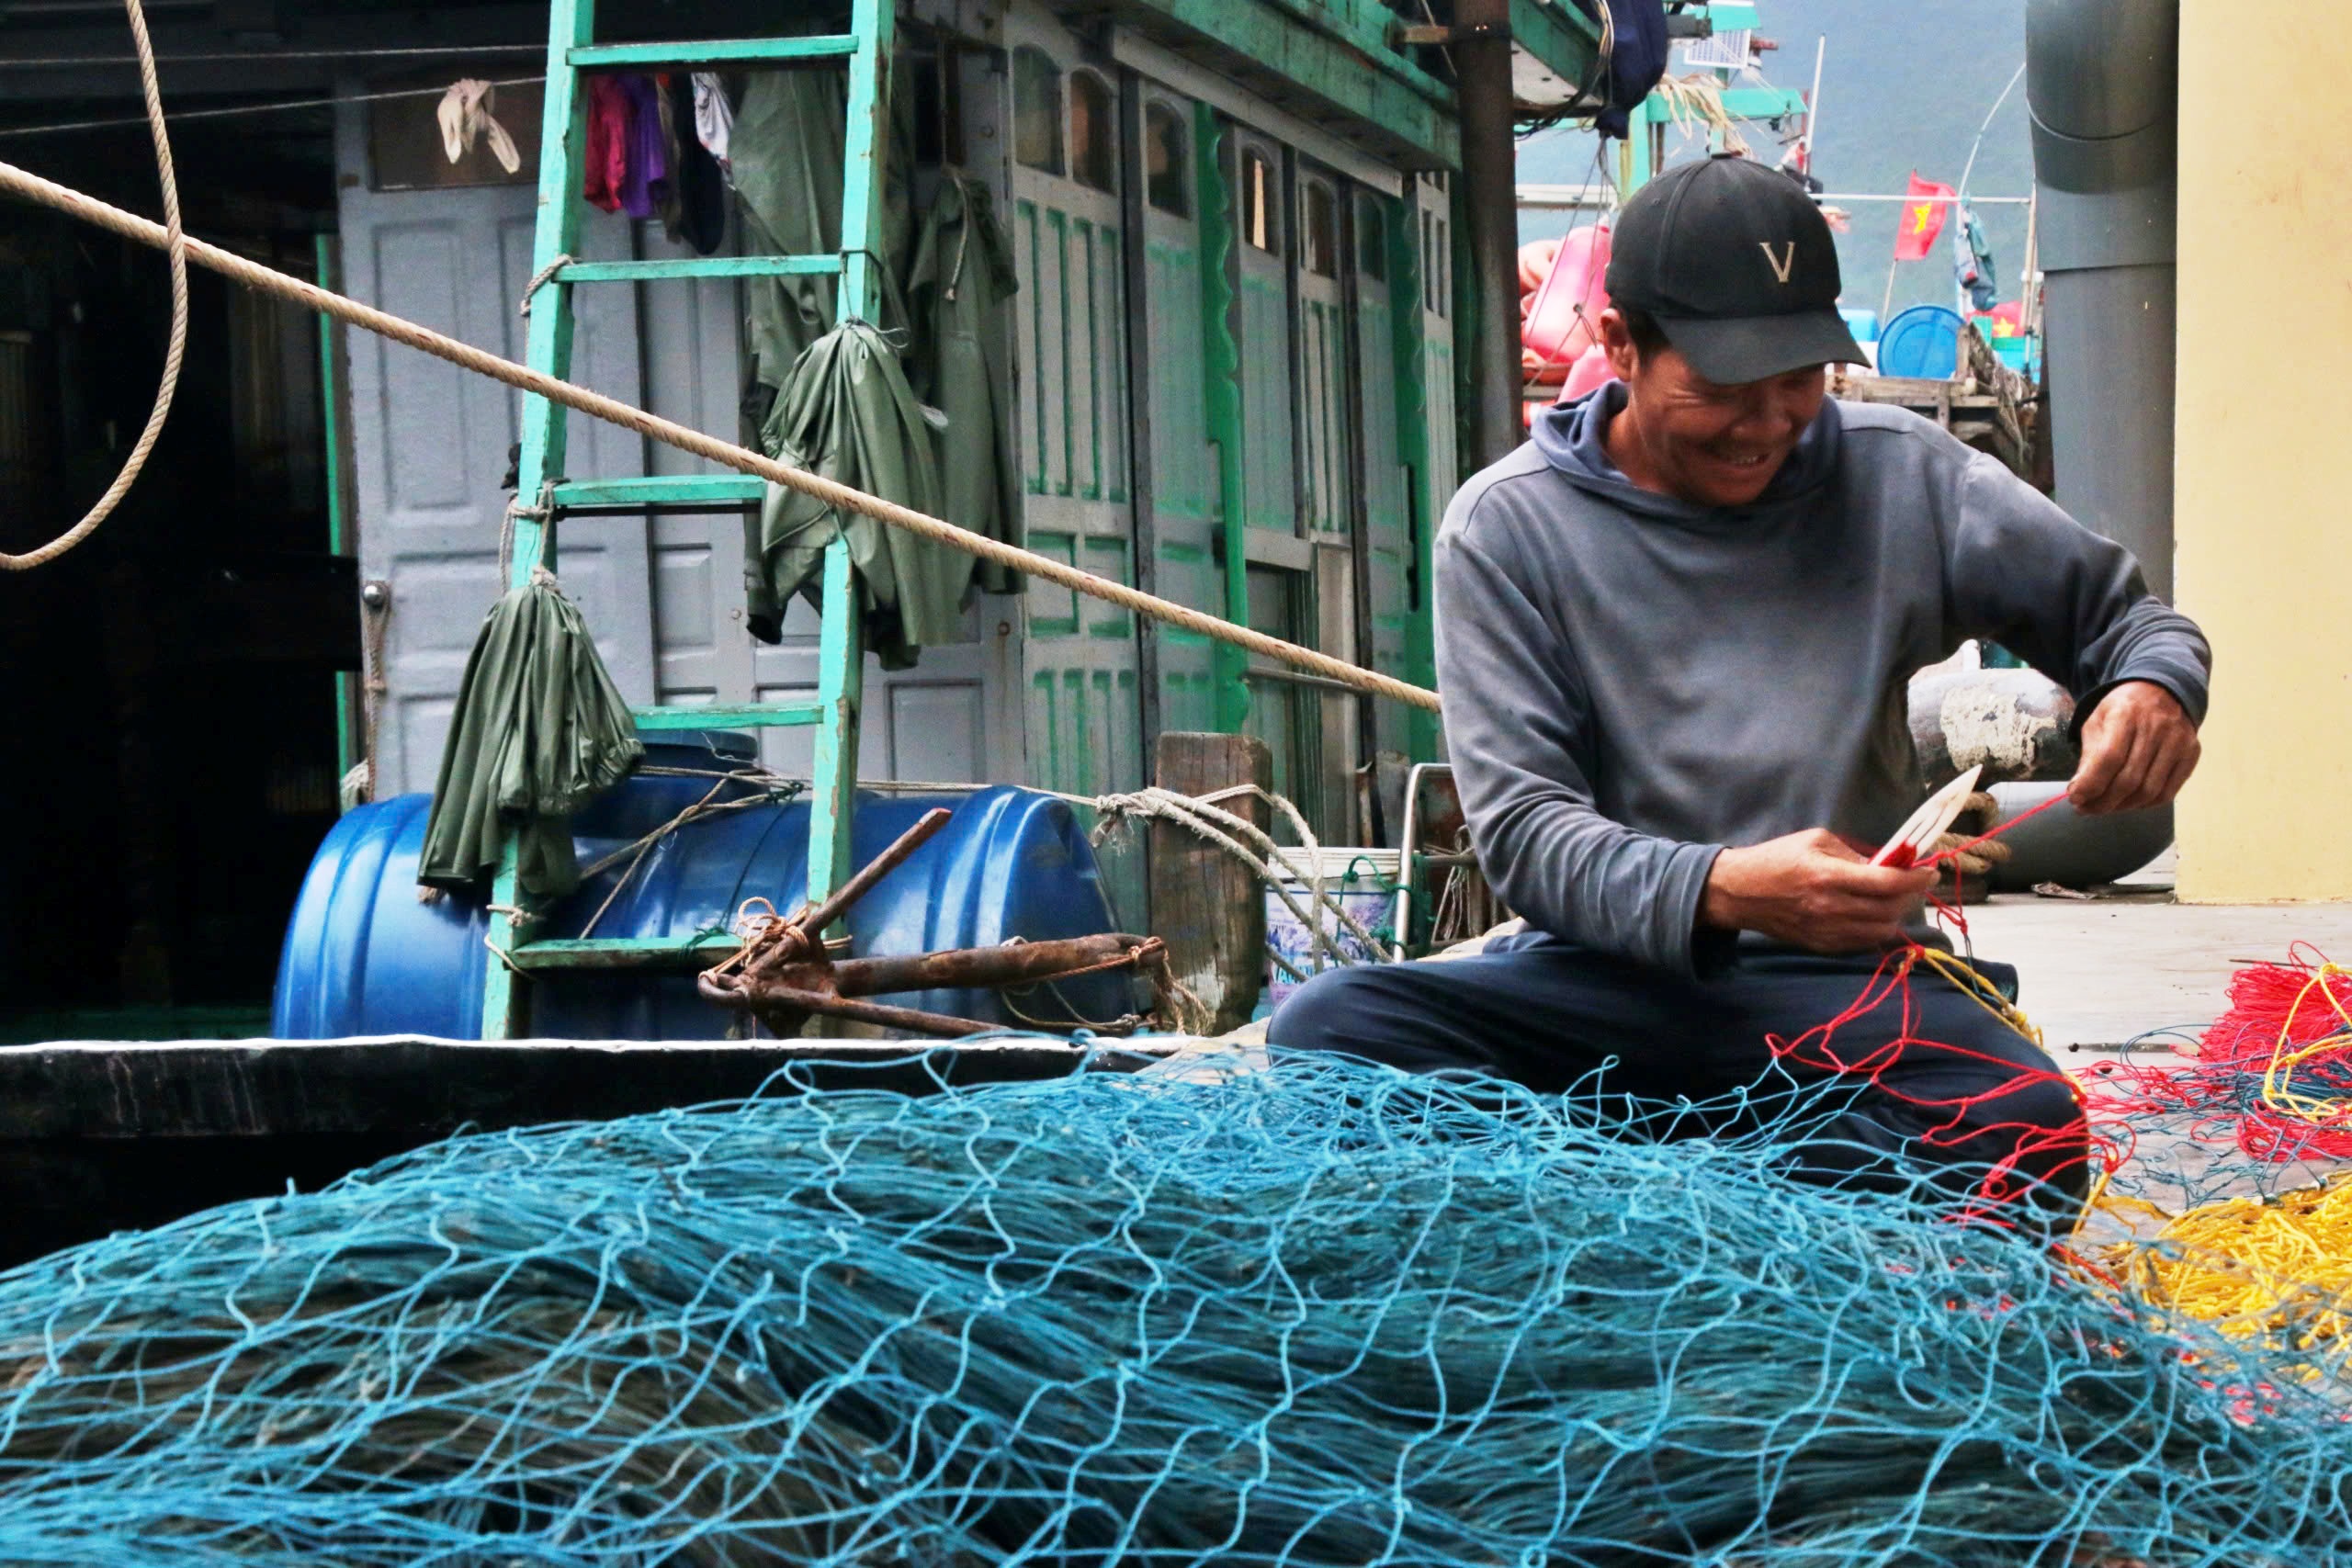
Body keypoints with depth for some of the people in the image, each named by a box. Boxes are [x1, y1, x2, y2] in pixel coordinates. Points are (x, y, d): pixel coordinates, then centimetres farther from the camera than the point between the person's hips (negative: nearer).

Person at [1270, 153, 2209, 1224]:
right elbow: (1520, 831, -7)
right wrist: (1718, 890, -27)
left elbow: (2121, 614, 16)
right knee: (1329, 1026, -30)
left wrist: (2153, 687, -10)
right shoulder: (1509, 526, 1)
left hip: (1845, 986, 1)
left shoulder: (1898, 478, 7)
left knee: (2030, 1130, -34)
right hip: (1609, 982, 0)